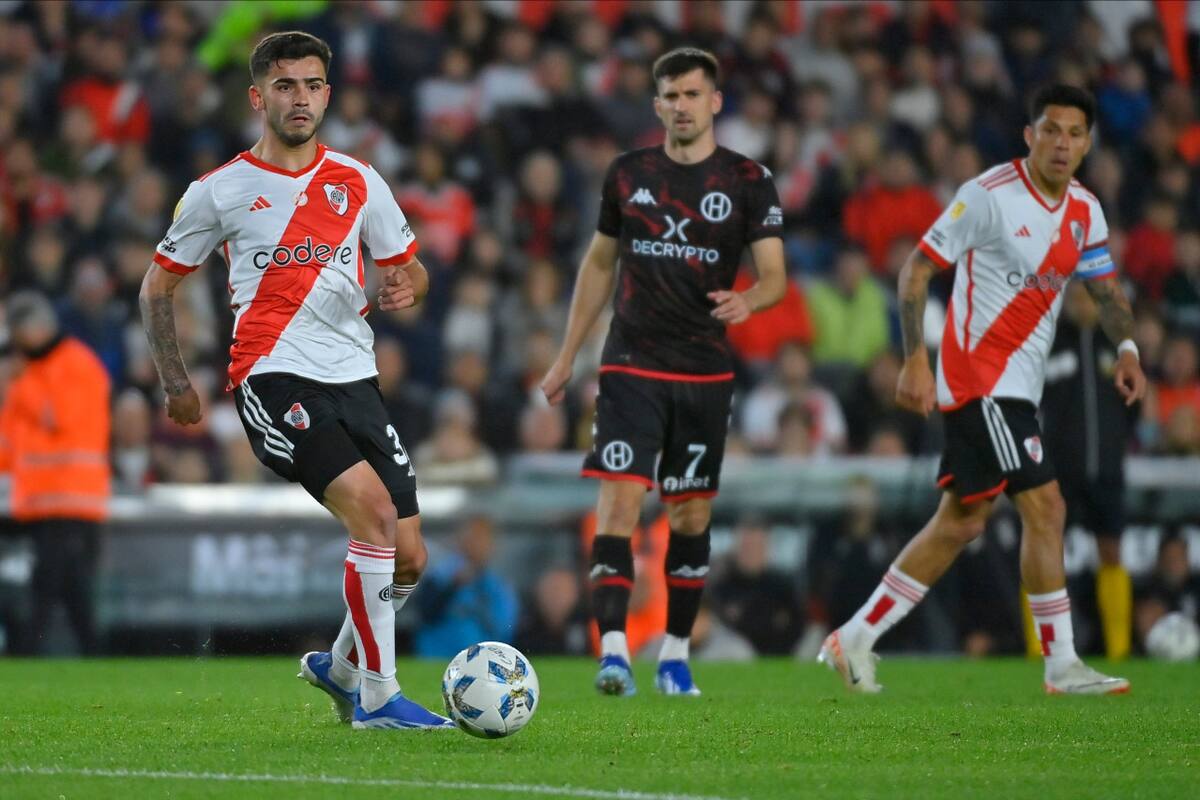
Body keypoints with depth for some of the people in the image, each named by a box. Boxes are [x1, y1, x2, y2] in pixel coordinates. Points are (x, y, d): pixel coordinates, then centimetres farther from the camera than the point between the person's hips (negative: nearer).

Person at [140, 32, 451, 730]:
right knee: (372, 505, -25)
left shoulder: (358, 183, 12)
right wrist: (176, 382, 5)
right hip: (273, 377, -5)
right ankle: (377, 696, -19)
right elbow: (160, 286, 13)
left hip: (354, 377, 5)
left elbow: (411, 268, 19)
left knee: (408, 558, 1)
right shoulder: (220, 191, 4)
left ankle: (341, 666, 30)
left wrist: (404, 289, -5)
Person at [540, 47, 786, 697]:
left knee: (691, 513, 7)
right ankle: (613, 650, -19)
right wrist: (567, 357, 16)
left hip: (705, 373, 0)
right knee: (618, 500, -14)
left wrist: (747, 301, -28)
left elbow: (775, 276, -4)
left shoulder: (747, 181, -1)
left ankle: (675, 654, 20)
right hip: (631, 366, 0)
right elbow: (599, 264, 16)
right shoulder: (628, 174, 6)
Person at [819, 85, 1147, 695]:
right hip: (980, 374, -9)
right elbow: (917, 267, -11)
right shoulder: (990, 194, -14)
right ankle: (1062, 666, -7)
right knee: (1044, 507, -13)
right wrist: (915, 361, -17)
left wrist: (1126, 348, -2)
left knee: (961, 523, 10)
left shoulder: (1084, 210, 8)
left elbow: (1105, 288, 18)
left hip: (1016, 386, 9)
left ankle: (855, 640, 17)